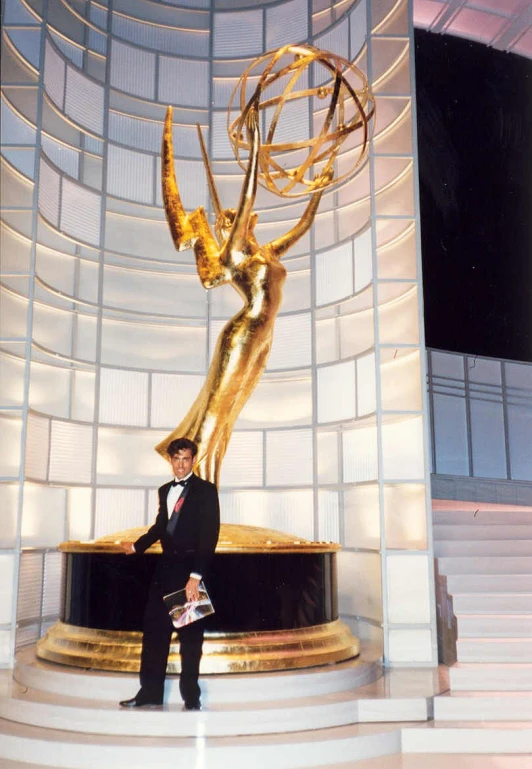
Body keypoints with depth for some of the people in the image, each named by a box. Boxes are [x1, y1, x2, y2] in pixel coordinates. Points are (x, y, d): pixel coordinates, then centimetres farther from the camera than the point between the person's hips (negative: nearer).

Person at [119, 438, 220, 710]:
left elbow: (209, 534, -14)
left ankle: (191, 696, 16)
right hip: (166, 566, 6)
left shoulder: (205, 490, -7)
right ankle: (150, 691, 20)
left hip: (191, 567, -5)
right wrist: (136, 546, 32)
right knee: (154, 629, 8)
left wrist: (195, 576, -21)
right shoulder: (165, 491, 11)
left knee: (190, 634, 5)